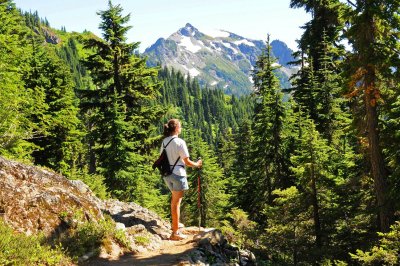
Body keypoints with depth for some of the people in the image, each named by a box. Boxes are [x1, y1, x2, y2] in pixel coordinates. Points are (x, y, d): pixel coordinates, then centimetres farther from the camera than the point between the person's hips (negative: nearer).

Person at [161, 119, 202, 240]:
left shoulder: (164, 142, 4)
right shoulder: (180, 142, -16)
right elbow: (187, 162, -14)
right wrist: (197, 164, 5)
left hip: (167, 174, 7)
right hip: (178, 174, -7)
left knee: (175, 198, 27)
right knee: (176, 202, -1)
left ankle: (175, 223, 39)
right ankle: (175, 233, 5)